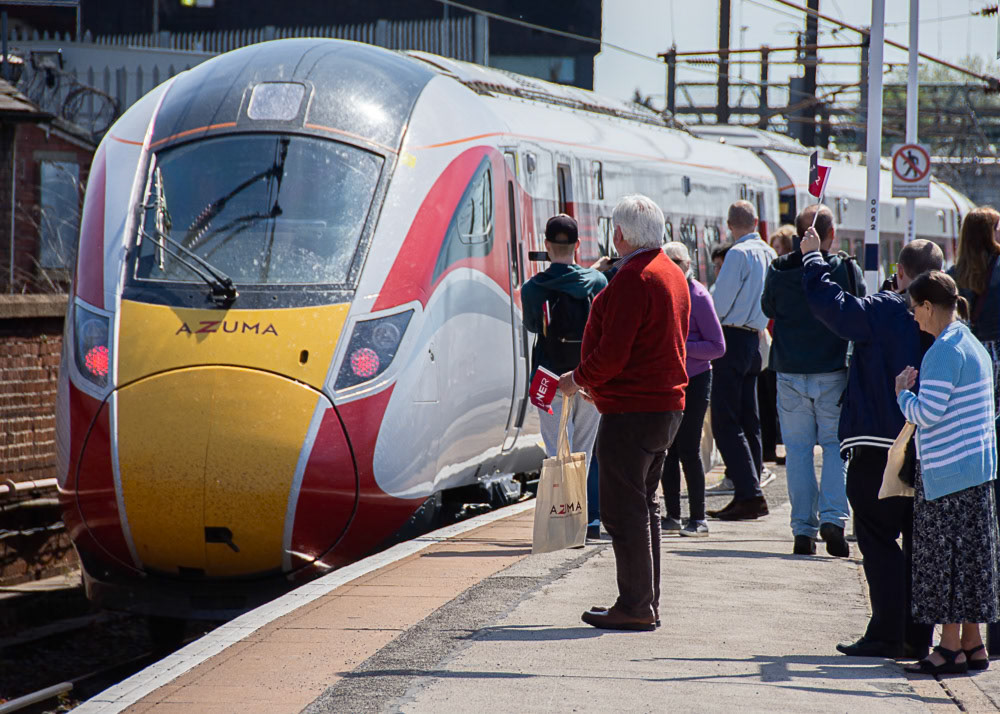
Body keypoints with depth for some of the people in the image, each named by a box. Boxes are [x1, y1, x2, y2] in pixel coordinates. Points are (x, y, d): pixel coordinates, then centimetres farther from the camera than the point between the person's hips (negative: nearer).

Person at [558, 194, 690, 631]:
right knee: (644, 506, 16)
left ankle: (635, 607, -4)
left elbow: (613, 353, -22)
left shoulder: (632, 279, -17)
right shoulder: (672, 274, 14)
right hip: (667, 403, 10)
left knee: (624, 511, -5)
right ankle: (647, 603, 20)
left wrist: (578, 379, -5)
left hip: (630, 412, -10)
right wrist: (596, 383, 21)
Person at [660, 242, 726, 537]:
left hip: (693, 381, -5)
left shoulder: (698, 296, -8)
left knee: (688, 449, -5)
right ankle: (673, 515, 14)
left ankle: (698, 518, 3)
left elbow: (717, 346, -8)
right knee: (667, 449, 5)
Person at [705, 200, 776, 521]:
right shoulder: (770, 254, 10)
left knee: (725, 422, -8)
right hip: (755, 339, 8)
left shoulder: (739, 253, -13)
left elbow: (720, 303, -14)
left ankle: (749, 494, -15)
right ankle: (751, 495, 14)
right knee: (749, 421, 12)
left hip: (733, 338, -8)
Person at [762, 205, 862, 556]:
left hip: (790, 373, 1)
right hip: (833, 371, -1)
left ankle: (803, 530, 5)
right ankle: (833, 517, -7)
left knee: (797, 449, 7)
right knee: (836, 444, 10)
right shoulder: (846, 270, -8)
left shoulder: (778, 272, -5)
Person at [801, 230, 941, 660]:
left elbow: (830, 304, -10)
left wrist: (812, 256, 3)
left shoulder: (883, 312, -12)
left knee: (879, 540, 0)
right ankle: (918, 637, 12)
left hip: (878, 446, -5)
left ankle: (886, 635, -3)